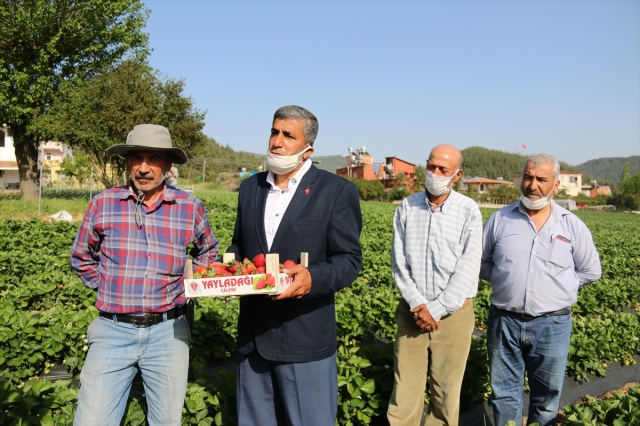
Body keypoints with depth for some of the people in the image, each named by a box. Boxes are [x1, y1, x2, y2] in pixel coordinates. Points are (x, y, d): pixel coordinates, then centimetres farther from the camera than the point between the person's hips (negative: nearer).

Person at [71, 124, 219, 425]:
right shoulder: (102, 204, -2)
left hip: (167, 332, 1)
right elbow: (82, 258, 15)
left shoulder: (190, 207, -2)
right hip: (113, 330, 0)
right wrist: (110, 288, 6)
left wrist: (184, 286, 6)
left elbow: (208, 251, 17)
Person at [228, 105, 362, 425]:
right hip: (253, 333, 6)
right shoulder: (250, 187, 10)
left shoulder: (337, 190, -7)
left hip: (305, 337, -5)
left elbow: (349, 259, -9)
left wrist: (314, 278, -29)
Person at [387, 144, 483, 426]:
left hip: (453, 312, -1)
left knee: (447, 391, 10)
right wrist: (418, 304, -11)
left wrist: (436, 309, -13)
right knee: (405, 390, 3)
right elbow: (399, 261, 0)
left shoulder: (468, 211, -4)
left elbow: (468, 268, -9)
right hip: (413, 310, 1)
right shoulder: (407, 207, 2)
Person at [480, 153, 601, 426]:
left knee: (547, 398, 15)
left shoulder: (572, 226, 1)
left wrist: (556, 286, 3)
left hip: (553, 324, 0)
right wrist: (505, 280, 0)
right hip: (504, 321, 0)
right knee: (504, 394, 11)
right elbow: (480, 261, 11)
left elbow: (591, 271, 10)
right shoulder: (500, 219, 1)